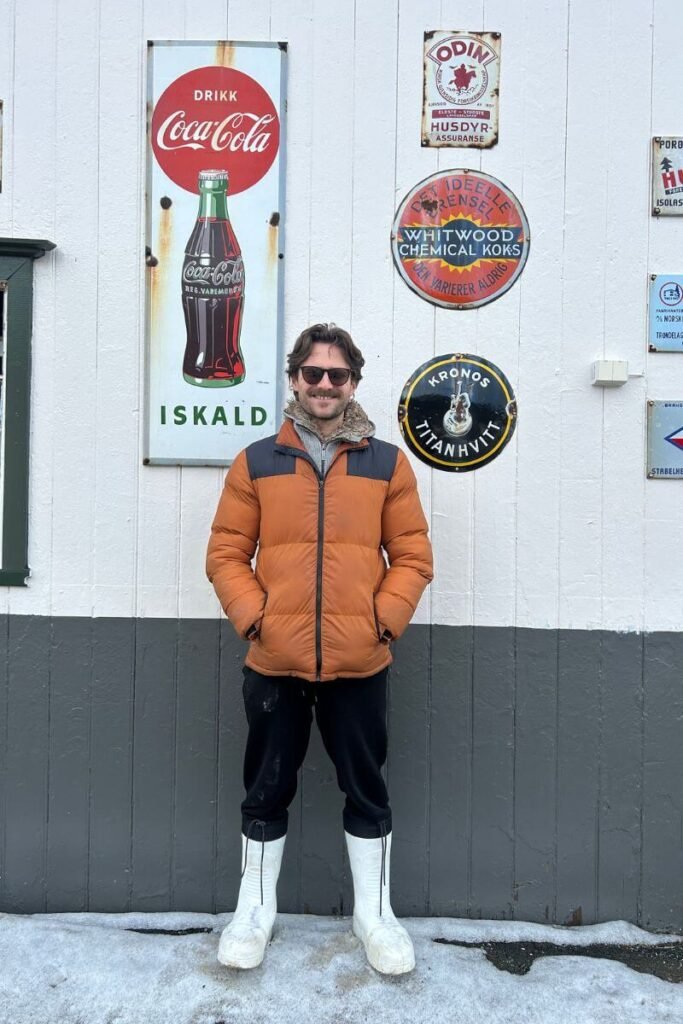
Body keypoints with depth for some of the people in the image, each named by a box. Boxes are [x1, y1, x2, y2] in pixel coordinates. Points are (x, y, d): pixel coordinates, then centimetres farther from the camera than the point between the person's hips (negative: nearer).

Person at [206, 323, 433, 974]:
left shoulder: (387, 463, 3)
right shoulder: (256, 461, 3)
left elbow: (412, 555, 3)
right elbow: (226, 554, 2)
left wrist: (385, 619, -8)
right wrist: (251, 617, -10)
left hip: (359, 664, 0)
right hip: (273, 663, 0)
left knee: (366, 791, 15)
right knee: (266, 792, 16)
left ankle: (374, 913, 36)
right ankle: (255, 909, 38)